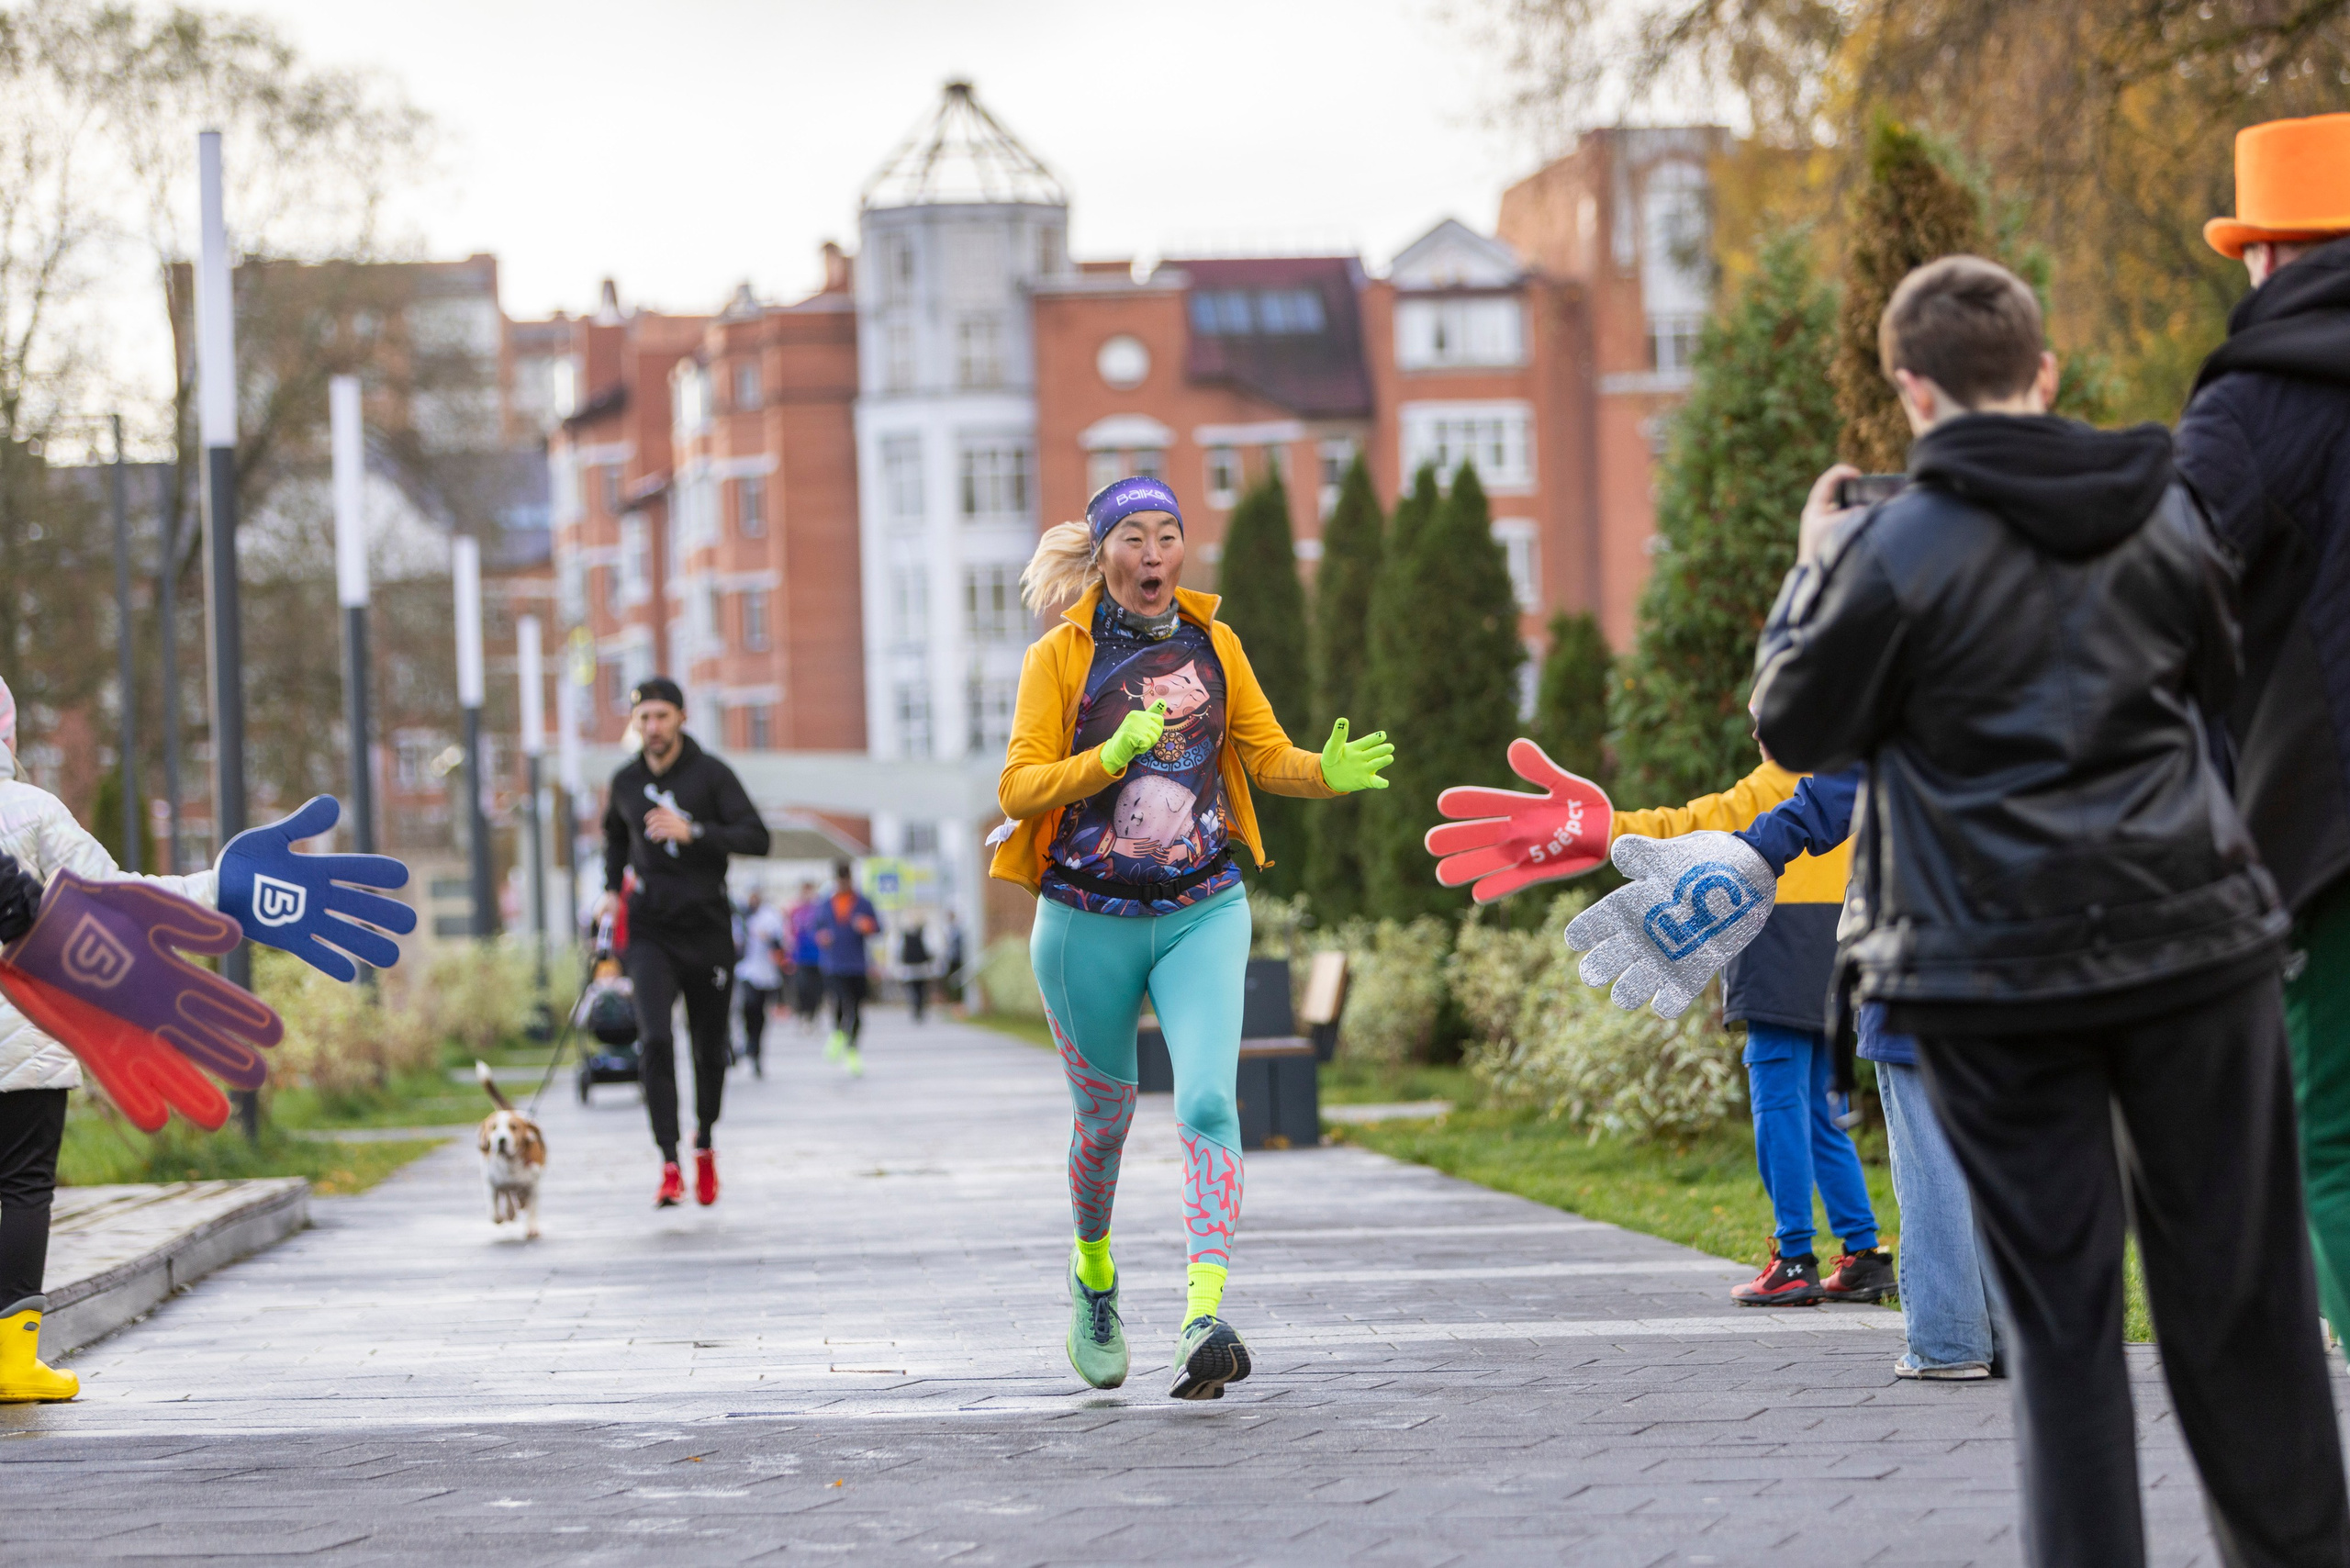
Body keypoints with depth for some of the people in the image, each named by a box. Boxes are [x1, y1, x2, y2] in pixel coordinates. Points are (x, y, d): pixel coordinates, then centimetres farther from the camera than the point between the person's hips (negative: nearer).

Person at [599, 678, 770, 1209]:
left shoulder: (711, 773, -4)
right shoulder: (626, 783, 7)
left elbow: (756, 838, -12)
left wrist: (693, 832, -23)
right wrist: (612, 889, 14)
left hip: (707, 927, -1)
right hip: (650, 930, 1)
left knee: (710, 1048, 7)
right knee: (655, 1040, -17)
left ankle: (704, 1144, 33)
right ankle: (670, 1166, -18)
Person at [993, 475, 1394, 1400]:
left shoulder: (1213, 646, 5)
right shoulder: (1060, 657, -5)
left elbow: (1267, 754, 11)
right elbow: (1019, 787, -11)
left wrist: (1329, 773, -10)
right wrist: (1113, 754, -27)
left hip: (1202, 911, 1)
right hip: (1087, 921, -1)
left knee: (1207, 1101, -19)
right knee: (1106, 1118, 13)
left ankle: (1205, 1321, -27)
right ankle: (1093, 1274, 42)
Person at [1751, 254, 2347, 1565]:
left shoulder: (1899, 551, -11)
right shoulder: (2162, 516, 3)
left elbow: (1798, 729, 2)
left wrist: (1814, 570, 15)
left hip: (1998, 974, -3)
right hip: (2191, 938, 3)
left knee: (2060, 1311, 3)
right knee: (2238, 1289, 11)